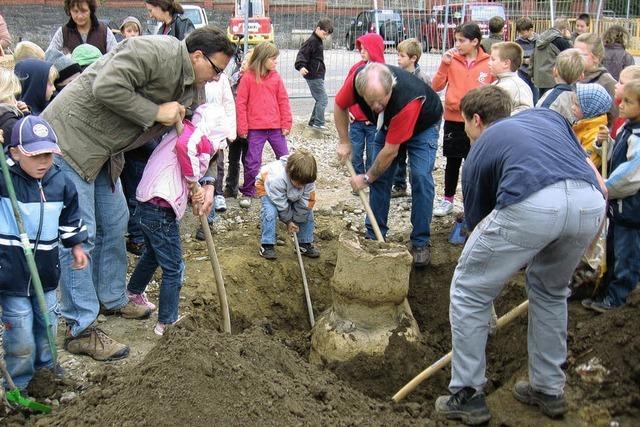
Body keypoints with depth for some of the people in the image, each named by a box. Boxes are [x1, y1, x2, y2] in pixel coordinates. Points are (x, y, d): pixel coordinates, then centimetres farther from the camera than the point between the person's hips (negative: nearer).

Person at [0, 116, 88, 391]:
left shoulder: (60, 183, -1)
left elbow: (69, 219, 13)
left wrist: (76, 245, 17)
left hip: (46, 270, 5)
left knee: (47, 322, 21)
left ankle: (45, 364, 45)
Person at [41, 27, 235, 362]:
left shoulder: (190, 89, 8)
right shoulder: (155, 51, -22)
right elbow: (106, 86, -31)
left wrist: (206, 183, 2)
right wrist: (155, 112, -22)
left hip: (104, 151, 10)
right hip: (69, 139, -10)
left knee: (115, 224, 18)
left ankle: (113, 298, 37)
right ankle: (81, 330, 0)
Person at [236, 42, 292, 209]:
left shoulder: (276, 77, 5)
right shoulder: (248, 78, -5)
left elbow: (283, 101, 7)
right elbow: (240, 103, -4)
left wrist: (286, 124, 3)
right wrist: (242, 128, -7)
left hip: (276, 127, 3)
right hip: (255, 128, -3)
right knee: (252, 162, 2)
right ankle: (248, 193, 16)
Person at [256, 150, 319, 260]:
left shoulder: (308, 179, -33)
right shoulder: (277, 177, -45)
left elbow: (308, 201, -22)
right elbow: (281, 204, -32)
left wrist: (296, 221, -17)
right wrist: (288, 221, -19)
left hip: (292, 194, 4)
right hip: (266, 186, -4)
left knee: (307, 212, -8)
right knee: (270, 212, -28)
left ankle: (305, 244, 6)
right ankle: (267, 246, -16)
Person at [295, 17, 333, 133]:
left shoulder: (319, 41, 15)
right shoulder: (311, 41, -15)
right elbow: (302, 54, -23)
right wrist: (301, 67, -38)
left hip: (318, 76, 10)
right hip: (314, 76, -10)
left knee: (320, 100, 13)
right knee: (323, 100, -11)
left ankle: (313, 122, 20)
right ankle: (318, 123, -9)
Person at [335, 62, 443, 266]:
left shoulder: (407, 100, -45)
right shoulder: (357, 78, -33)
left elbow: (390, 151, -34)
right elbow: (340, 106, -9)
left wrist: (367, 178, -22)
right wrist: (344, 142, -10)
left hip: (423, 125, -5)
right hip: (389, 123, 5)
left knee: (421, 177, -17)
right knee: (380, 176, -2)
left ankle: (421, 244, -8)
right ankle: (375, 237, 8)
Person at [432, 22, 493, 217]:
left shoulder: (488, 64, -4)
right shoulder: (452, 60, 0)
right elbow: (436, 87, -3)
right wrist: (444, 64, -12)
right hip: (453, 120, 1)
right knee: (453, 161, 11)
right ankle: (448, 200, 24)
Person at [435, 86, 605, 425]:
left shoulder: (480, 150, 28)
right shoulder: (546, 115, 35)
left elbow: (477, 221, 34)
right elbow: (593, 174, 24)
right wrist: (583, 238, 32)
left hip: (531, 205, -4)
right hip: (591, 204, 4)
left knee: (469, 291, 17)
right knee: (550, 292, 31)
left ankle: (467, 396, 21)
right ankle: (549, 390, 38)